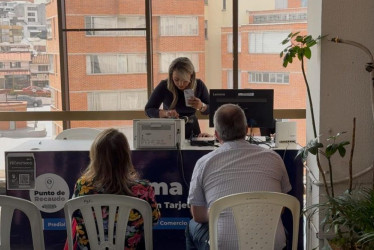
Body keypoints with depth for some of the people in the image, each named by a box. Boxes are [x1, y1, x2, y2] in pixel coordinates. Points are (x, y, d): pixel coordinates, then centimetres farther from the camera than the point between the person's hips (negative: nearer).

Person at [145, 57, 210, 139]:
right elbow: (148, 110, -11)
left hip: (191, 130, 2)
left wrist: (201, 106, -22)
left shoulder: (199, 85, -8)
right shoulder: (164, 86, -14)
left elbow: (210, 110, 1)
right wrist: (165, 113, -30)